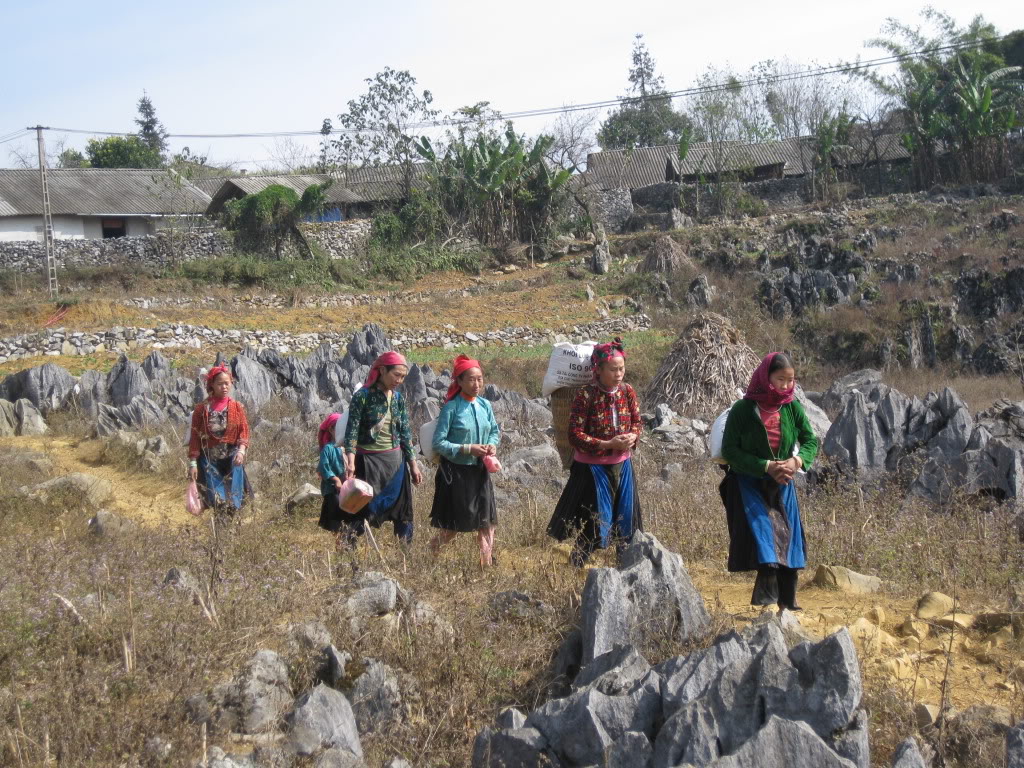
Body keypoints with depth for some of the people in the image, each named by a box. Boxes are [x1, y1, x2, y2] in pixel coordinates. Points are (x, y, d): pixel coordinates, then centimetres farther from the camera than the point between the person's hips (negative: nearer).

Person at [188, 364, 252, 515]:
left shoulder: (237, 407, 2)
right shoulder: (202, 409, -2)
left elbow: (244, 432, 2)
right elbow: (195, 437, 0)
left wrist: (241, 450, -17)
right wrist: (193, 463, -4)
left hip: (231, 458, 1)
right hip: (209, 459, -1)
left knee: (233, 502, -4)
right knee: (217, 501, -8)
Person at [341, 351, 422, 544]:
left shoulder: (398, 398, 7)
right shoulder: (362, 396, -9)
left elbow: (405, 433, 12)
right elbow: (352, 430, -13)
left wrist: (413, 464, 11)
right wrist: (350, 461, -24)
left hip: (395, 461, 5)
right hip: (368, 461, -5)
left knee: (402, 511, 9)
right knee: (362, 508, -5)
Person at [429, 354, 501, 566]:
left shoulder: (485, 405, 2)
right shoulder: (451, 408, -14)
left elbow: (494, 430, 16)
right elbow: (438, 444, -14)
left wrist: (492, 444, -6)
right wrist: (468, 449, -21)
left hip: (480, 470, 5)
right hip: (456, 472, -5)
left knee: (487, 521, 5)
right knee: (453, 527, 6)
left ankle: (487, 563, 17)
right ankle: (431, 552, 31)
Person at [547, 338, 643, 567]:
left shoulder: (627, 391, -2)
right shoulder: (586, 396, -19)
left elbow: (637, 421, 12)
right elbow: (575, 435, -18)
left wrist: (633, 436, -11)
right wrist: (607, 445, -23)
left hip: (622, 465, 5)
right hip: (592, 468, -5)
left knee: (625, 515, 16)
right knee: (592, 521, 2)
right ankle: (577, 566, 17)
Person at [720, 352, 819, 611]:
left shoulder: (792, 407, -2)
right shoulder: (743, 409, -13)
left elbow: (810, 440, 4)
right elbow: (729, 451, -13)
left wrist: (797, 460, -18)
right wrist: (766, 467, -20)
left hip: (782, 486, 4)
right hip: (750, 485, -4)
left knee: (788, 539, 6)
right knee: (764, 537, -14)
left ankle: (788, 602, 16)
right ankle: (766, 599, -9)